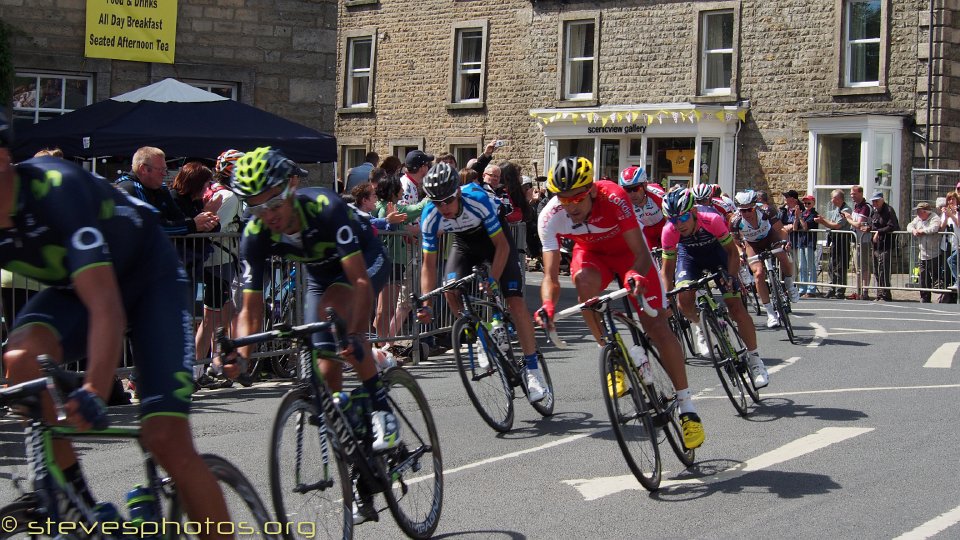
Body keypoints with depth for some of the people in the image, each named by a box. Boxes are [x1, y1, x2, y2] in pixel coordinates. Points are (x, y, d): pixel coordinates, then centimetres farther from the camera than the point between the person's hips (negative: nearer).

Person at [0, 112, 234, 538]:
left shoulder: (57, 189, -34)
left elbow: (107, 308, -42)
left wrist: (94, 391, -56)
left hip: (149, 279, -5)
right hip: (72, 288, 5)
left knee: (166, 439, -16)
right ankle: (71, 499, -12)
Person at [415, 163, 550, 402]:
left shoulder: (478, 199, -37)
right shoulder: (430, 217, -28)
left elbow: (502, 245, -28)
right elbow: (429, 264, -21)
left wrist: (493, 279, -38)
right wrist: (426, 304, -32)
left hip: (495, 238, -3)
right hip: (464, 243, 3)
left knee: (515, 301, -15)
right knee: (451, 288, -23)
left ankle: (532, 370, -8)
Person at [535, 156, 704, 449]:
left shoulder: (613, 198, -36)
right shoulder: (550, 217, -29)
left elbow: (642, 254, -36)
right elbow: (551, 274, -29)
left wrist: (637, 276, -58)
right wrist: (548, 307, -49)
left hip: (627, 251, -2)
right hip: (591, 253, 2)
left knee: (656, 323, -14)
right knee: (584, 282, -35)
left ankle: (687, 406, -3)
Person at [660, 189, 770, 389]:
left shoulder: (713, 220, -36)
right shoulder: (669, 232, -31)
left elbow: (732, 252, -20)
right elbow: (667, 268, -19)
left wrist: (731, 278, -32)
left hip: (716, 252, -2)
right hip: (689, 255, 2)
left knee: (735, 305, -12)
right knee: (684, 299, -23)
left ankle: (754, 359, -3)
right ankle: (699, 326, 11)